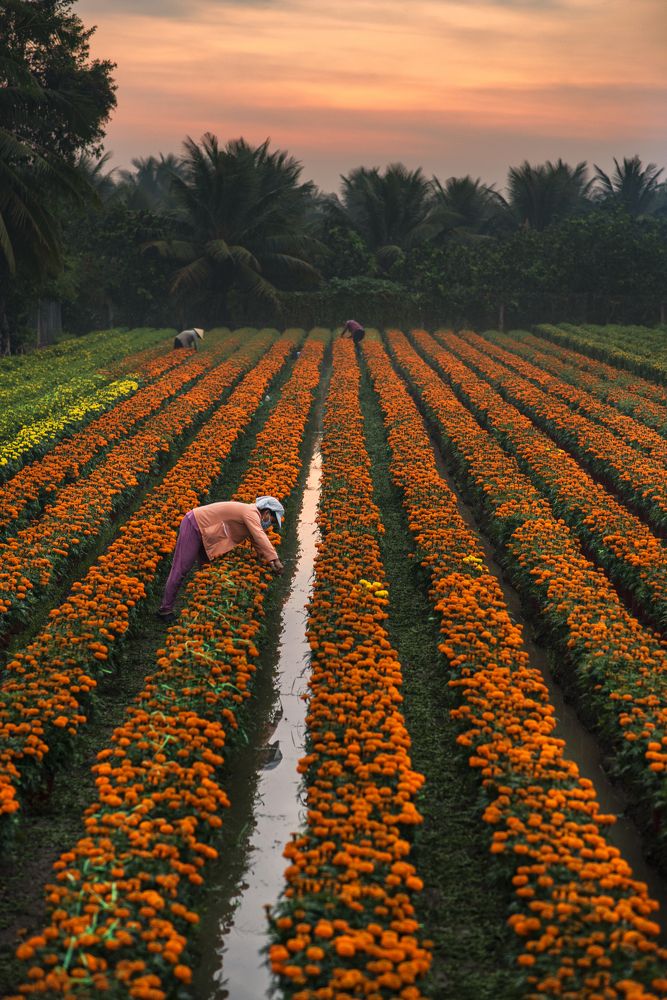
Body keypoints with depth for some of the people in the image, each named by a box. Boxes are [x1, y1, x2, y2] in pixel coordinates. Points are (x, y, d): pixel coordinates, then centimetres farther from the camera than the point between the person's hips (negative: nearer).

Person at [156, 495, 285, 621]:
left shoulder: (251, 516, 11)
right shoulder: (251, 512, -19)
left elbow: (257, 541, 11)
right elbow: (260, 537, -32)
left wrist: (269, 560, -2)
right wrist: (274, 559, -37)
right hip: (194, 525, -11)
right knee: (181, 569, -9)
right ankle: (165, 610, -6)